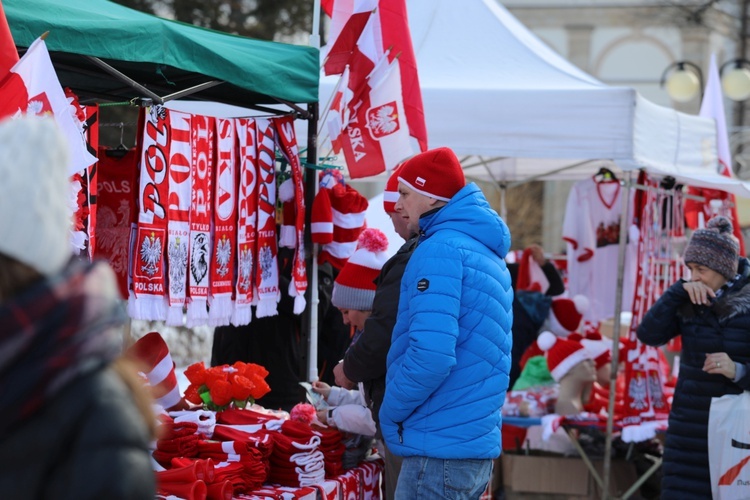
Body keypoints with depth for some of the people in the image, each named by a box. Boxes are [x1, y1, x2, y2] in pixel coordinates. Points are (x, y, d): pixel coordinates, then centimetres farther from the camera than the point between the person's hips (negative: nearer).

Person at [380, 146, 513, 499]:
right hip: (480, 445, 9)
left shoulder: (440, 250, -13)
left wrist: (391, 412, -8)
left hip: (441, 451, -9)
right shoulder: (487, 252, 15)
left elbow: (431, 356, -23)